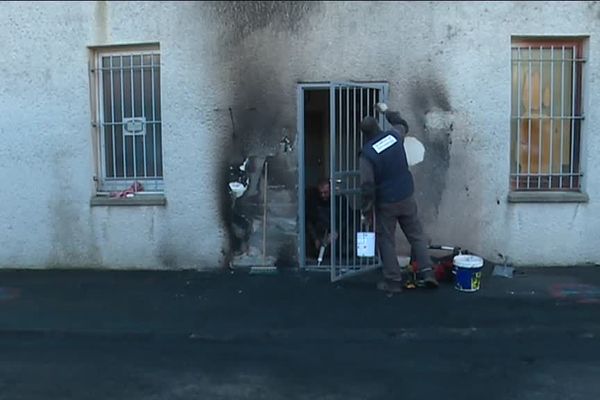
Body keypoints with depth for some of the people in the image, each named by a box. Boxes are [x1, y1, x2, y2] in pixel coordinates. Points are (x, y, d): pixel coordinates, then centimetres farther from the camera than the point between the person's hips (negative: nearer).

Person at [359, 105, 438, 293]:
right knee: (417, 236, 14)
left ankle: (393, 281, 13)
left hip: (385, 204, -3)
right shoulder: (394, 135, -3)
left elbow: (367, 186, -16)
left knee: (386, 241, 9)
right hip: (406, 198, 4)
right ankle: (427, 272, 8)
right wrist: (387, 111, 37)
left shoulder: (366, 153, -14)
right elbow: (403, 124, 24)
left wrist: (366, 210, -5)